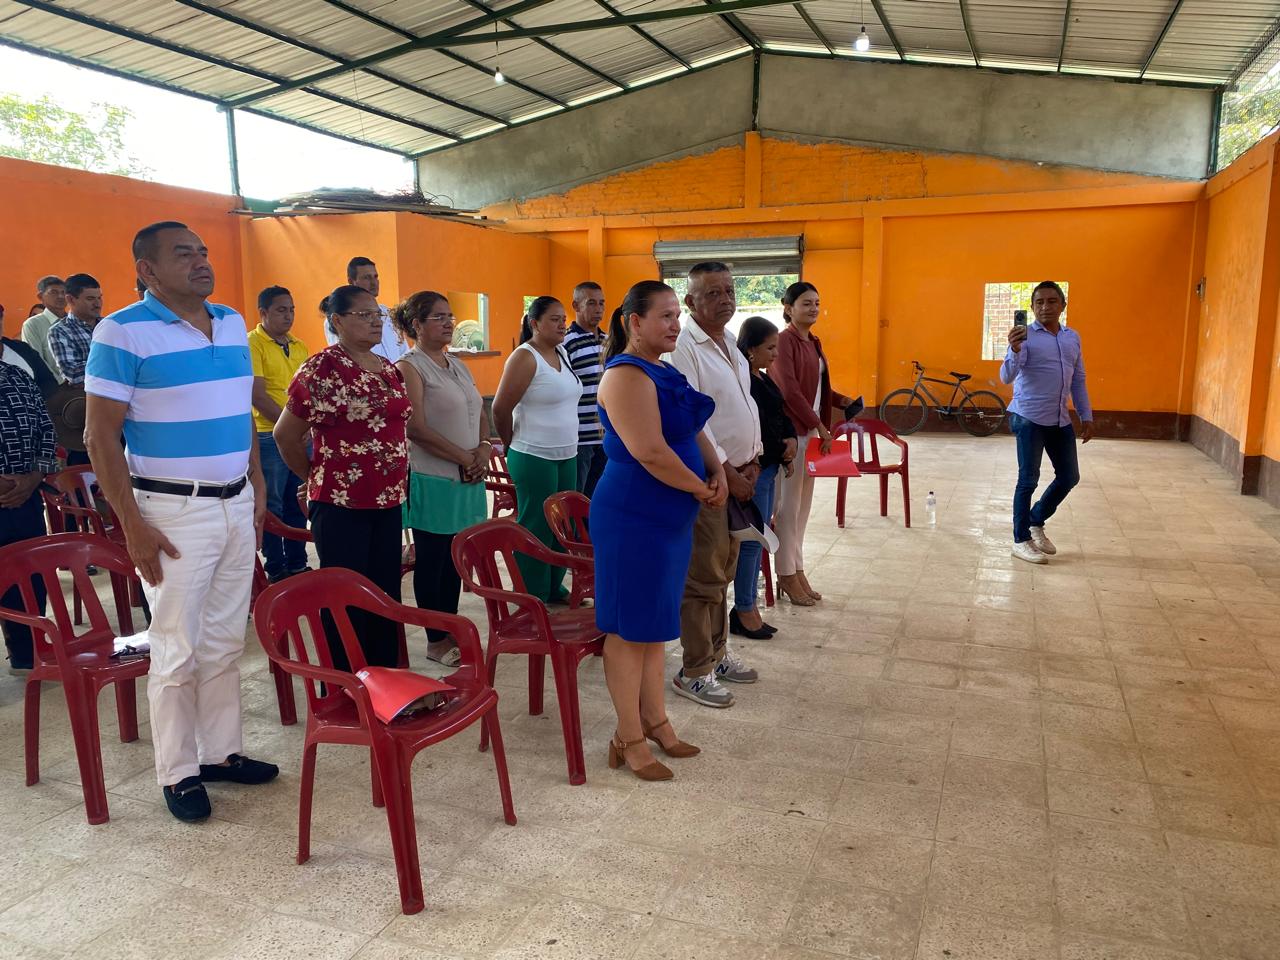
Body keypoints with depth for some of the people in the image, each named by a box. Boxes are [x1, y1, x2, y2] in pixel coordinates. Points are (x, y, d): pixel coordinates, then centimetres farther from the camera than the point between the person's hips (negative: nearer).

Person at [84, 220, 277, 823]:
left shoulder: (233, 323, 9)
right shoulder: (122, 333, -10)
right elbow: (100, 435, -11)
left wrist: (258, 490, 12)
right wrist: (133, 526, -15)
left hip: (238, 504, 6)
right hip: (173, 512, -6)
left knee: (225, 642, 14)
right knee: (178, 650, 4)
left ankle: (221, 752, 28)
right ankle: (177, 772, 19)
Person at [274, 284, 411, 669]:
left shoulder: (390, 370, 10)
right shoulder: (321, 369, -10)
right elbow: (285, 435, -6)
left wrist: (399, 477, 12)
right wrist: (316, 477, 3)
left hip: (388, 502, 7)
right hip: (341, 505, -6)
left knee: (387, 595, 13)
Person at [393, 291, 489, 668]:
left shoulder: (459, 366, 15)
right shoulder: (409, 368, -8)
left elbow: (480, 415, 17)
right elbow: (416, 428, -16)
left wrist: (484, 449, -3)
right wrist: (464, 457, -15)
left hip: (468, 479, 7)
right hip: (432, 480, -7)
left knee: (455, 559, 13)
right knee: (432, 561, 3)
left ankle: (451, 631, 24)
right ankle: (436, 640, 13)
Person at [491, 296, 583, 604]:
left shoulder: (561, 353, 11)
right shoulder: (525, 357, -12)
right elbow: (500, 409, -12)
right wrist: (514, 447, 1)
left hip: (566, 455, 8)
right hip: (534, 458, -7)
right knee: (536, 528, 1)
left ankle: (554, 588, 27)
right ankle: (533, 598, 13)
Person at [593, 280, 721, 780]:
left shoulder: (664, 371, 11)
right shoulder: (626, 376, -18)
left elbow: (693, 430, 19)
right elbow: (651, 452, -25)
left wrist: (716, 471, 0)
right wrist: (700, 489, -12)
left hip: (670, 516, 10)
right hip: (634, 517, -9)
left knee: (654, 622, 18)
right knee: (629, 626, 2)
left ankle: (654, 721, 33)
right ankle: (630, 739, 16)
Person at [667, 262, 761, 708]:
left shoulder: (730, 345, 14)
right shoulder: (683, 347, -15)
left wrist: (752, 459, 6)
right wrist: (727, 472, -17)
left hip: (738, 474, 9)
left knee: (723, 572, 17)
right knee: (703, 578, -2)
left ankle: (717, 653, 30)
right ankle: (695, 672, 9)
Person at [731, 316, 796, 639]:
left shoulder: (763, 379, 14)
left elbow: (781, 415, 18)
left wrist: (791, 439, 0)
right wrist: (782, 451, -12)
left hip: (768, 469, 10)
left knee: (757, 539, 13)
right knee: (751, 541, -2)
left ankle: (747, 606, 22)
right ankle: (744, 612, 9)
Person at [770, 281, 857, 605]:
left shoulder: (813, 342, 15)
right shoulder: (784, 340, -11)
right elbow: (789, 389, -19)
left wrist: (842, 401, 2)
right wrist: (819, 426, -16)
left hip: (812, 431, 9)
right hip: (792, 431, -9)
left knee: (803, 505, 13)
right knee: (789, 505, -1)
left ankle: (797, 570, 22)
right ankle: (786, 575, 9)